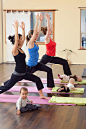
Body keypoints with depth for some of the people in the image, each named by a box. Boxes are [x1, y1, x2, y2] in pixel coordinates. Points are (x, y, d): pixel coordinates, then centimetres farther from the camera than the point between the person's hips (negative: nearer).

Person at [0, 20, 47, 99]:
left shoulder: (20, 49, 7)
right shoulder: (14, 50, -17)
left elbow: (23, 38, 11)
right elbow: (16, 40, -31)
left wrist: (23, 29, 6)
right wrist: (16, 28, -30)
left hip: (23, 73, 8)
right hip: (17, 74, -8)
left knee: (37, 80, 4)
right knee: (7, 86, 4)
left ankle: (41, 95, 12)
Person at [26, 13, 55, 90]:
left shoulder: (34, 42, 4)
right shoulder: (30, 43, -18)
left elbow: (38, 31, 3)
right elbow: (35, 31, -28)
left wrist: (41, 21, 0)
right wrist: (37, 20, -28)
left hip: (36, 64, 8)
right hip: (30, 66, -8)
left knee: (49, 70, -1)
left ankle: (50, 86, 3)